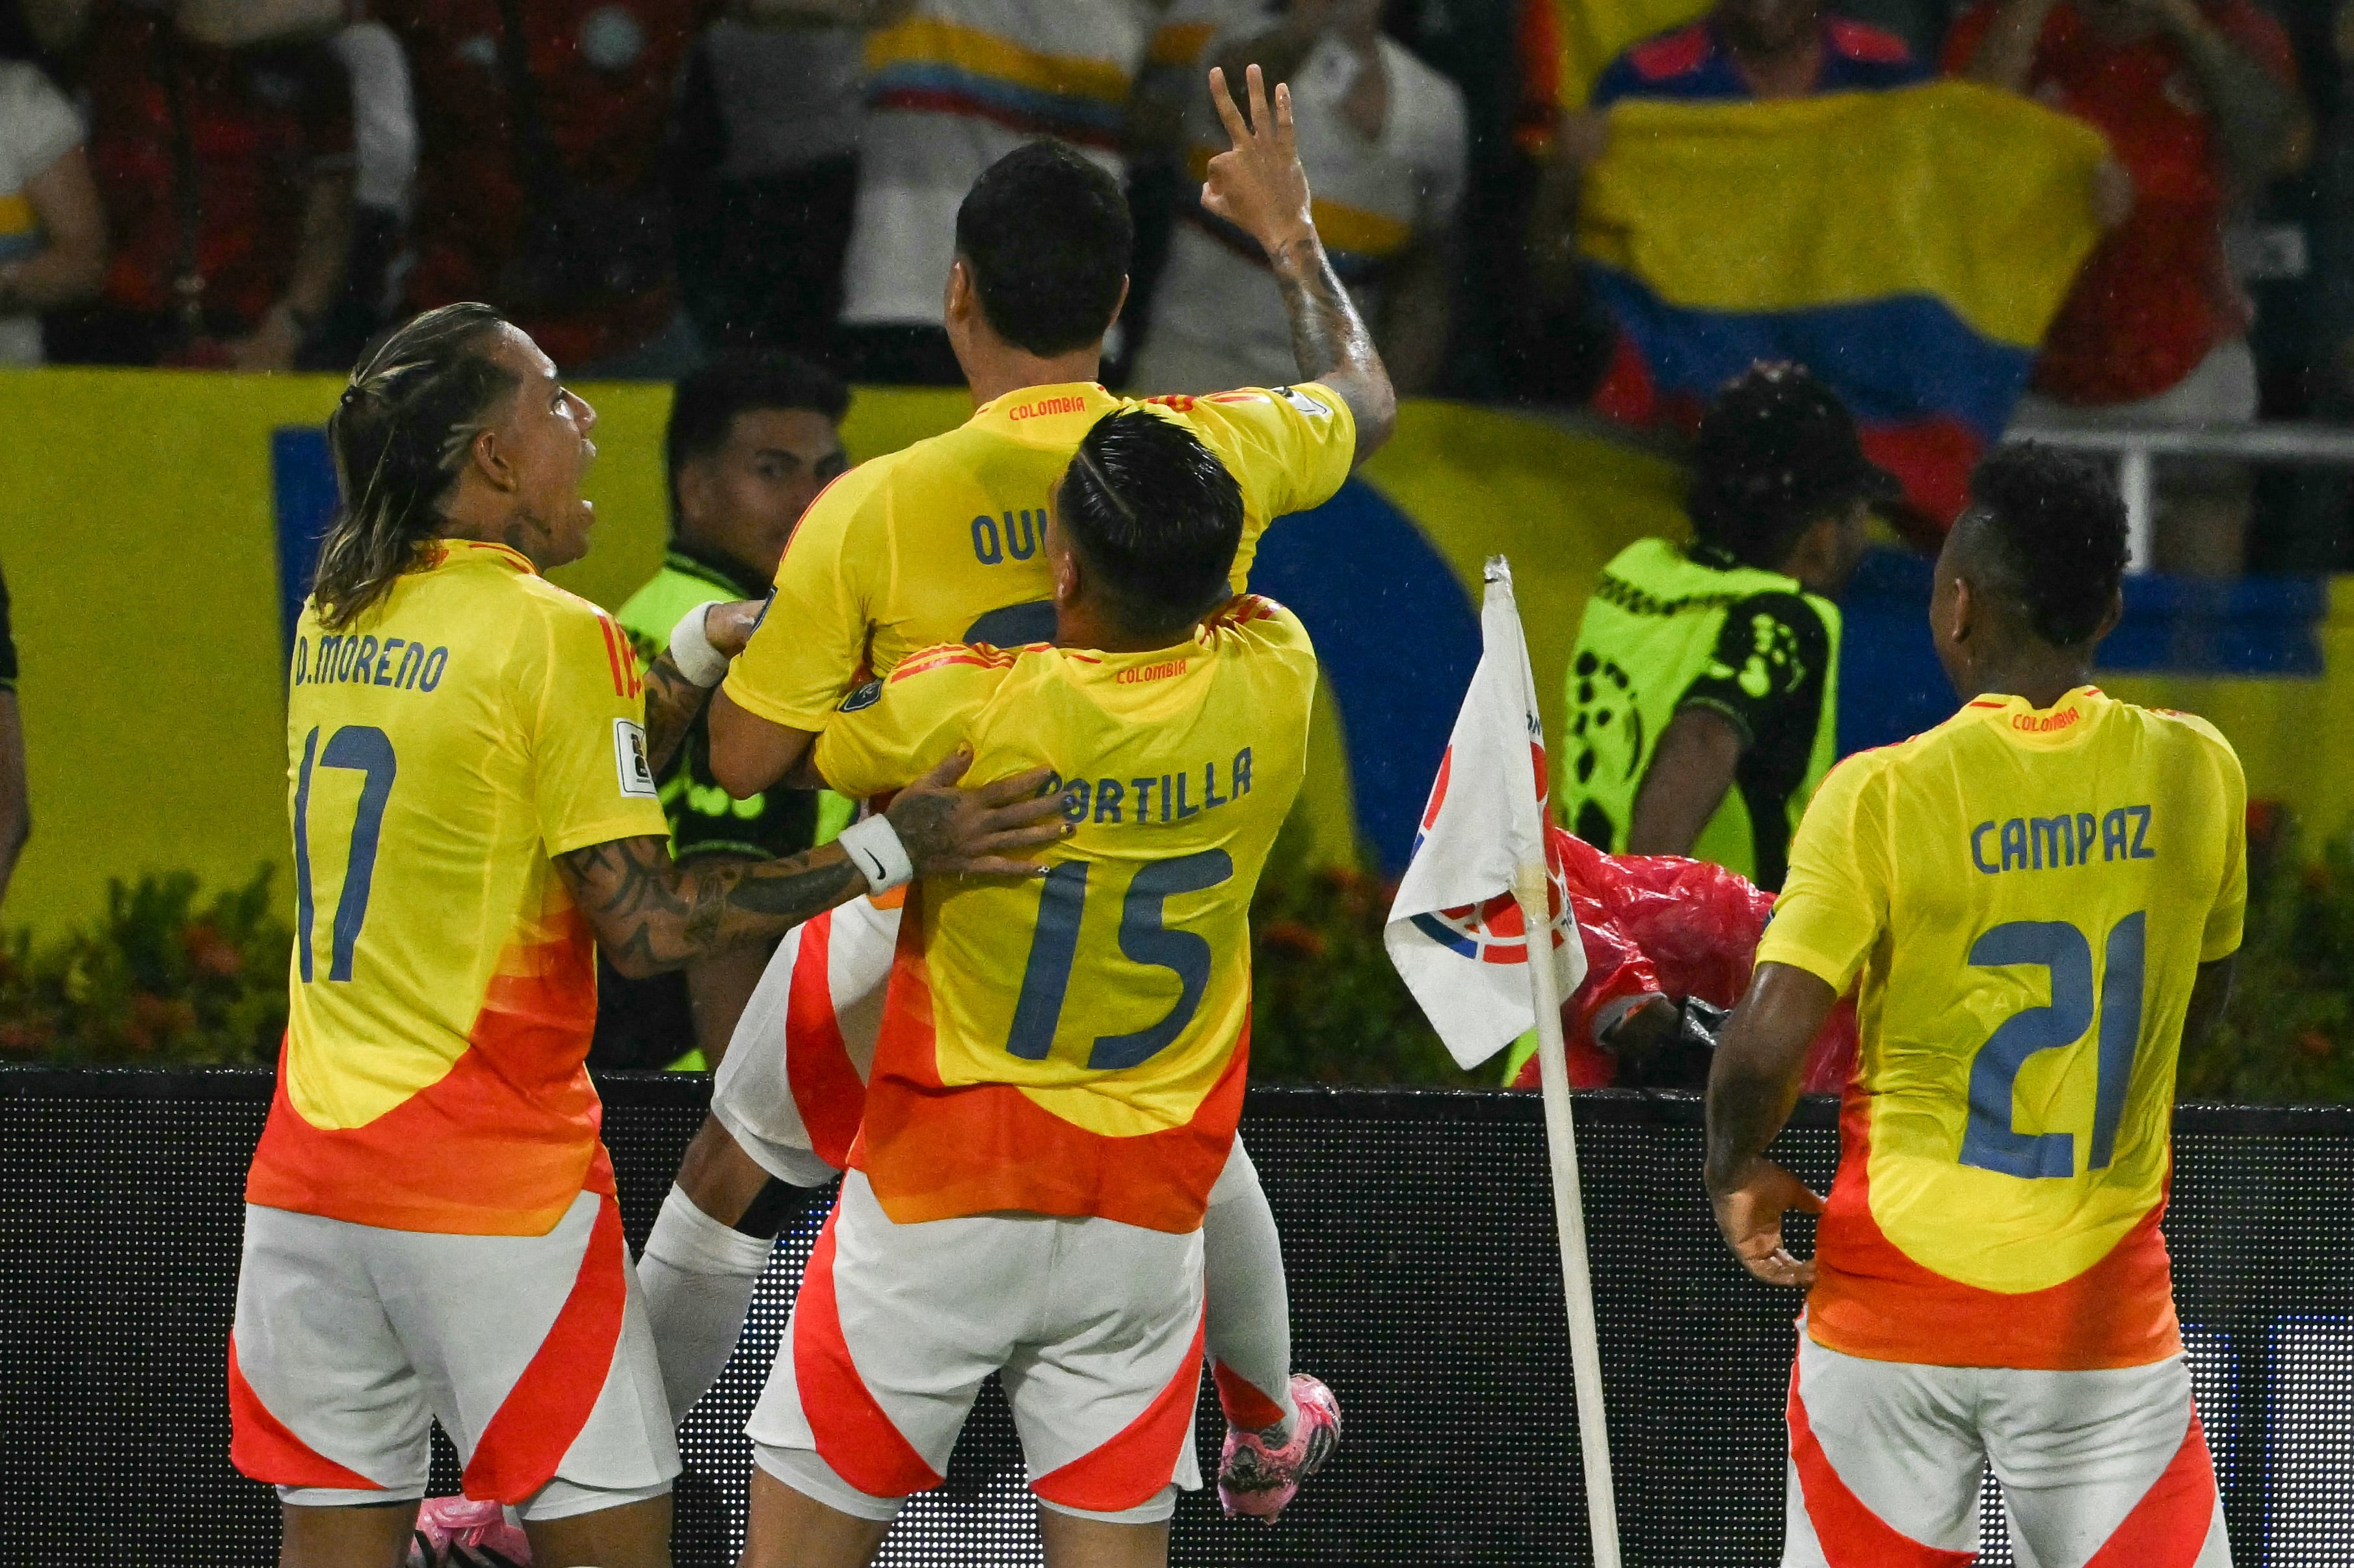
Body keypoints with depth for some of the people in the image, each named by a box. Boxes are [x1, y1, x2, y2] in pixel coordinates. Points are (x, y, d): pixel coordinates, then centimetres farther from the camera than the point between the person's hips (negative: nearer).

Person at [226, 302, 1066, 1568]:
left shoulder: (333, 625, 9)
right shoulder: (552, 636, -12)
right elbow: (645, 924, -14)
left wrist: (699, 654, 15)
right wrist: (892, 850, -13)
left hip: (305, 1174, 7)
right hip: (496, 1181, -7)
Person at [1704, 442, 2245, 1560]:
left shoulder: (1885, 796, -12)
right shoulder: (2196, 771, -2)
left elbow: (1769, 1038, -16)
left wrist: (1737, 1171, 3)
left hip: (1897, 1296, -1)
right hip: (2105, 1319, 1)